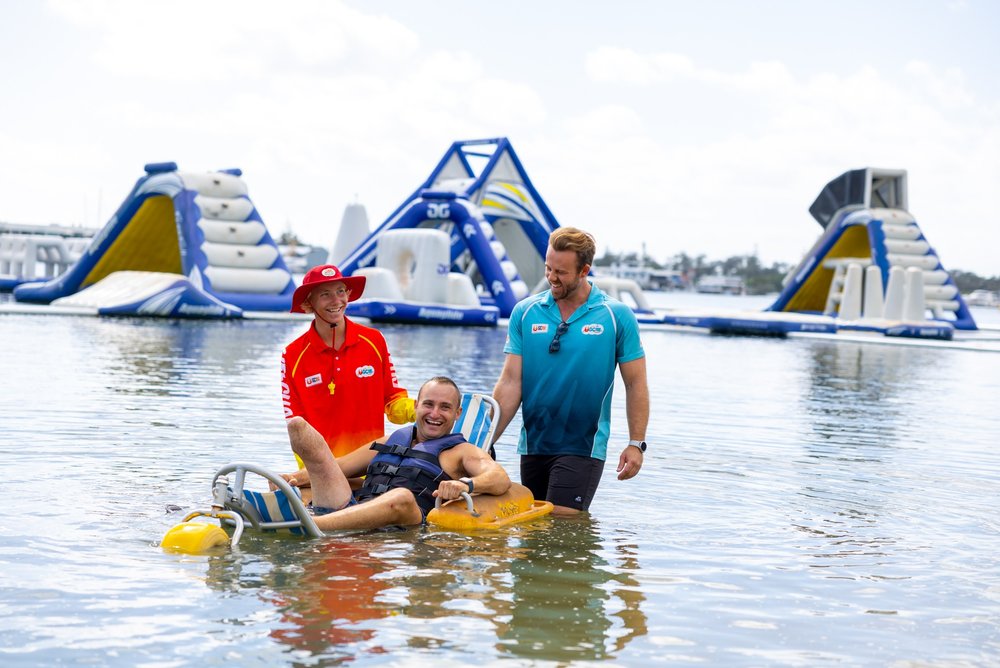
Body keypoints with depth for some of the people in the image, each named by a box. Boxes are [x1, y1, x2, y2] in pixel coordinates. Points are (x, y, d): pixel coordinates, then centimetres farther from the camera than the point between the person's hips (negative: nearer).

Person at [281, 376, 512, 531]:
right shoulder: (390, 442, 34)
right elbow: (336, 468, 34)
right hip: (349, 507, 4)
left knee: (403, 497, -43)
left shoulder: (462, 452, 20)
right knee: (298, 426, -6)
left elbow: (501, 479, 0)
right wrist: (297, 478, 12)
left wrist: (465, 484, -23)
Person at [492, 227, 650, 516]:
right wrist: (486, 439, -8)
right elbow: (511, 382, 0)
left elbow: (635, 384, 0)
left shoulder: (617, 316, -4)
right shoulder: (525, 312, 2)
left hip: (583, 446, -4)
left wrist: (636, 443, -6)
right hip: (533, 444, 4)